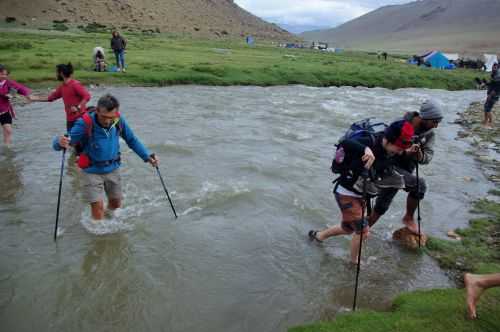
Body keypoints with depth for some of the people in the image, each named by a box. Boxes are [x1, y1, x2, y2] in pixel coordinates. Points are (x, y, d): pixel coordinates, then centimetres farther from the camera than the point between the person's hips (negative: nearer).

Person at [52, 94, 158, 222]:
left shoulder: (119, 120, -17)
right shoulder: (85, 124, -28)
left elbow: (132, 140, 0)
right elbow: (57, 144, -29)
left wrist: (147, 156, -9)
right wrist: (60, 142, -53)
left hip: (113, 169, 4)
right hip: (92, 172, -4)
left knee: (116, 204, 16)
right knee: (98, 206, -7)